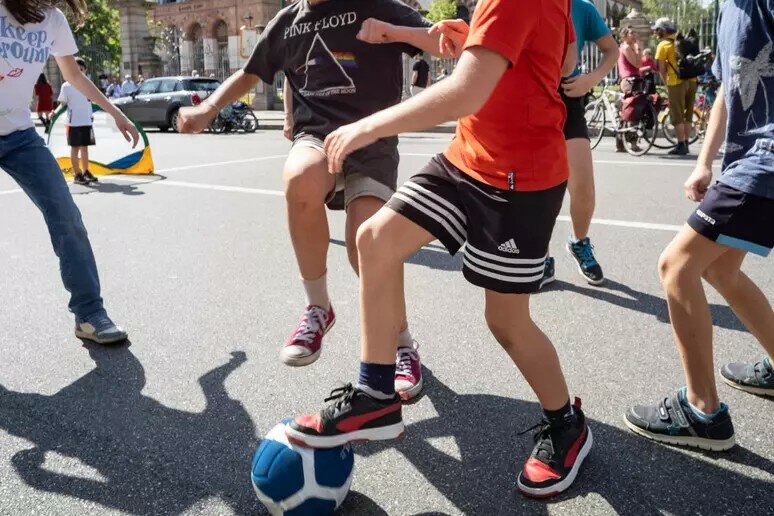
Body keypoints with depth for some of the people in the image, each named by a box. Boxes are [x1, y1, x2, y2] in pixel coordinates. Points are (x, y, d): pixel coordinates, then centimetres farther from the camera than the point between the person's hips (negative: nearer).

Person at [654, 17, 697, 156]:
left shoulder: (663, 45, -4)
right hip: (692, 80, 6)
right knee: (688, 115, 13)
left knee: (677, 116, 0)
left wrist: (666, 83, 7)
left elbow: (662, 69, -5)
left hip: (677, 82, -6)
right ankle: (686, 144, 19)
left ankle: (681, 146, -1)